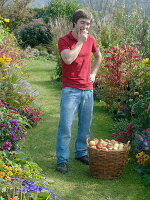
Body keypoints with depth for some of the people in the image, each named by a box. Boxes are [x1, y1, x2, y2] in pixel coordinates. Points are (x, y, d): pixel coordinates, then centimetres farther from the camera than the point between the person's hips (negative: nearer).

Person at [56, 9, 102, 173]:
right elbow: (68, 59, -26)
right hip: (70, 90, -5)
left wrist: (93, 73, 14)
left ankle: (81, 152, 29)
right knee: (65, 125, -7)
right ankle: (62, 159, 0)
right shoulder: (64, 40, -8)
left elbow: (98, 57, 27)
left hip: (87, 89, 5)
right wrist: (80, 41, -17)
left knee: (85, 125, 13)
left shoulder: (91, 40, 8)